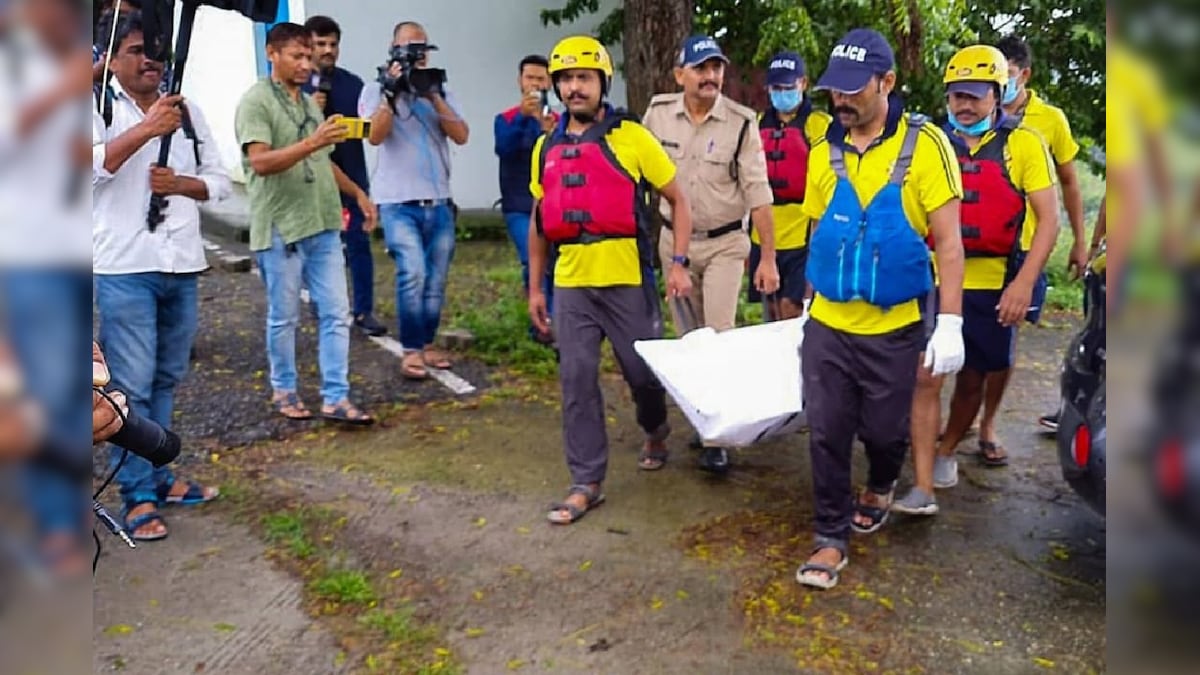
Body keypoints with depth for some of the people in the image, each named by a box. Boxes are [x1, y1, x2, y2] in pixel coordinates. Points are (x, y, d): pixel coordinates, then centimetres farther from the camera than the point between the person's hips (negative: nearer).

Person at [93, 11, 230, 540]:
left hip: (183, 267, 5)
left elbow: (220, 181, 13)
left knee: (166, 380, 13)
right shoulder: (101, 108, -1)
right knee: (132, 385, -3)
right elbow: (94, 167, -18)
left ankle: (158, 475, 25)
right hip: (125, 268, -5)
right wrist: (145, 129, -25)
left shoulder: (187, 112, 14)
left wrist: (179, 184, -6)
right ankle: (138, 494, 5)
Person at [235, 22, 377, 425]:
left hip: (323, 225, 7)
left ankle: (336, 399, 6)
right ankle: (283, 391, 23)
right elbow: (260, 162, -19)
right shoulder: (256, 101, -7)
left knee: (336, 313, 2)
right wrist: (311, 142, -30)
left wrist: (358, 193, 15)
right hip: (280, 228, -6)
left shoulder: (309, 102, 17)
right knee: (284, 317, 6)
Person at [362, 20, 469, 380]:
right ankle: (411, 350, -7)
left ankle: (427, 344, 20)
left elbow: (461, 136, -2)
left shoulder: (440, 92, 13)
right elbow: (375, 136, -12)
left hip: (439, 202, 4)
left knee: (435, 280, 7)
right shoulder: (376, 90, 5)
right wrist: (392, 92, -16)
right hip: (399, 203, -4)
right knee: (413, 274, -18)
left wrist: (433, 96, -9)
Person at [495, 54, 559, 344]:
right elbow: (503, 148, -18)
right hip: (519, 209, -2)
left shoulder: (559, 122, 7)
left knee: (555, 264, -1)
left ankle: (550, 319, 13)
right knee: (534, 261, -17)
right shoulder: (506, 119, 3)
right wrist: (523, 116, -31)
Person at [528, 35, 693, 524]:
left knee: (642, 371, 10)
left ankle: (655, 429, 43)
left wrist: (679, 263, -8)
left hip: (627, 280, -3)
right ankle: (586, 482, 13)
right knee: (577, 380, 2)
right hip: (571, 285, 3)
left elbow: (678, 199, 1)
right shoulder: (547, 147, 9)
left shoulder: (631, 137, -4)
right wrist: (535, 287, 14)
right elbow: (539, 221, 16)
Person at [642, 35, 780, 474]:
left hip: (724, 243, -3)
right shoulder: (658, 114, -4)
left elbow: (758, 194, -10)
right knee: (688, 338, 11)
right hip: (674, 241, 3)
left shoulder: (741, 122, -12)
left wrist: (768, 259, -12)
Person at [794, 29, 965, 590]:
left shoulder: (924, 145, -10)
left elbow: (948, 241, -11)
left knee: (884, 429, 13)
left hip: (894, 330, -2)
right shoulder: (824, 152, 3)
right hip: (827, 326, 3)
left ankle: (881, 488, 46)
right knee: (826, 434, 4)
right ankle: (832, 538, 19)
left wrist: (950, 324, -15)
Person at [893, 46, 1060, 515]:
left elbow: (1048, 218, -7)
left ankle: (946, 449, 38)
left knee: (973, 377, 15)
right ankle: (923, 487, -6)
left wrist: (1024, 282, -17)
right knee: (927, 378, -8)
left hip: (994, 286, 0)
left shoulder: (1023, 143, -3)